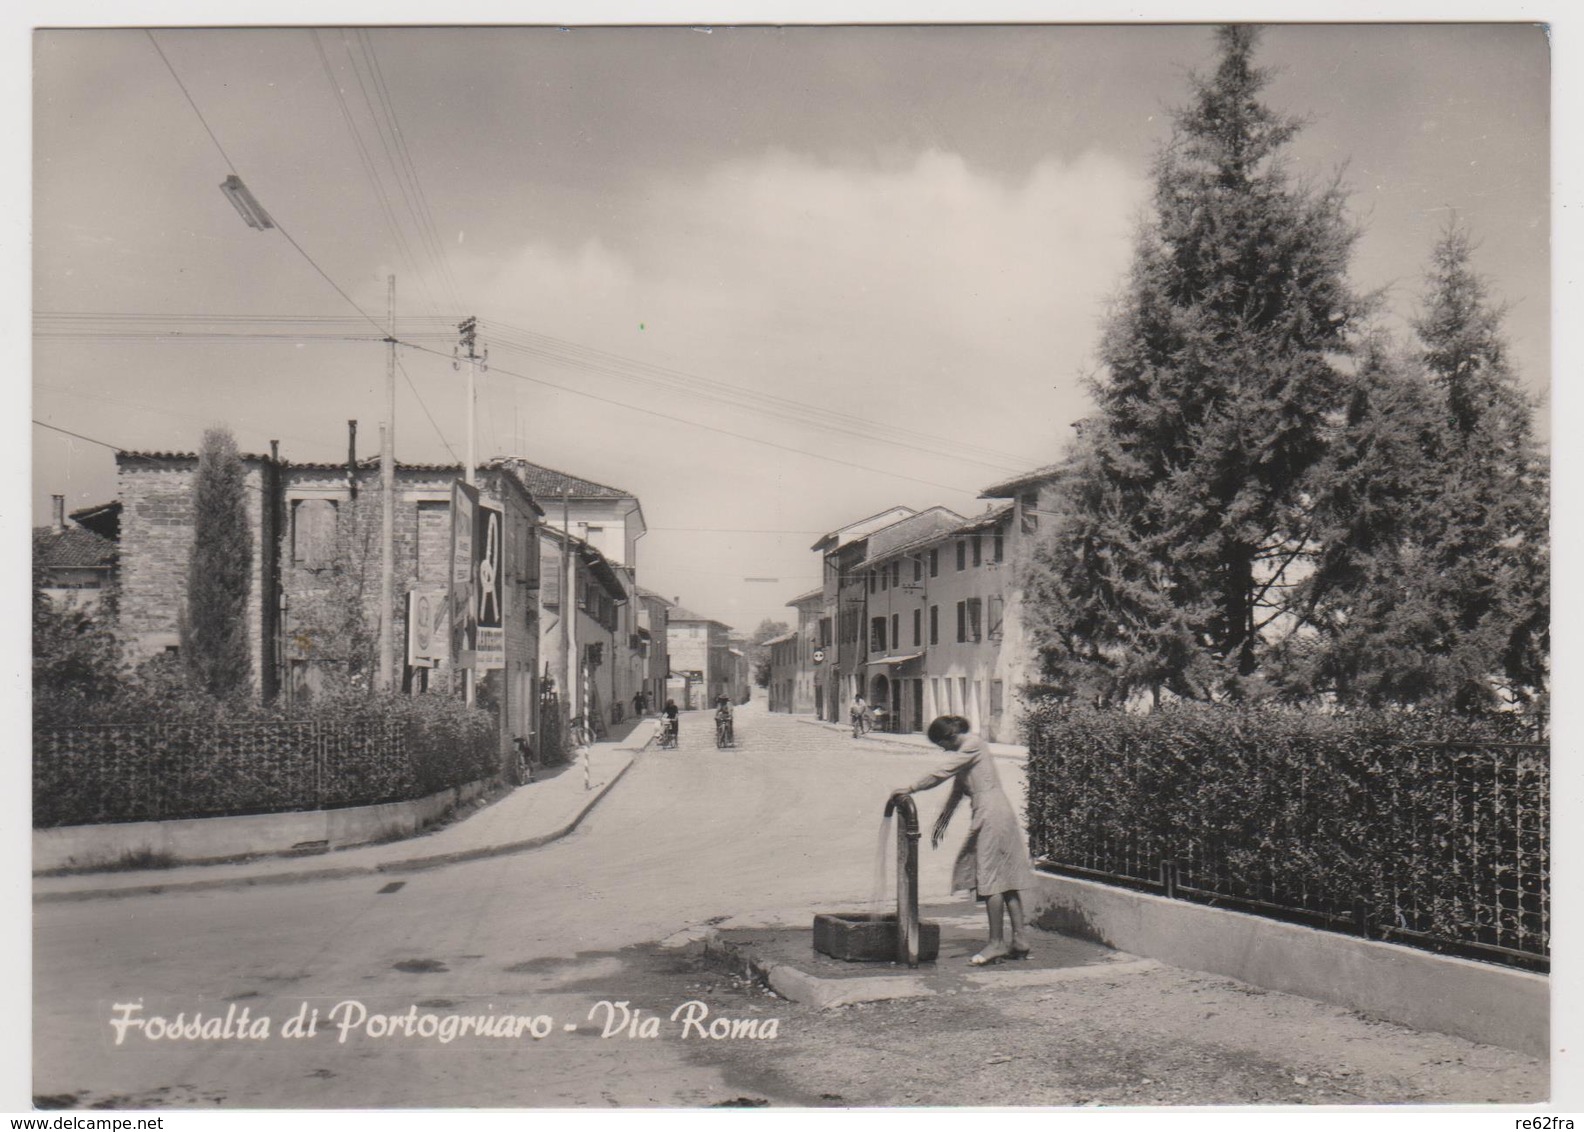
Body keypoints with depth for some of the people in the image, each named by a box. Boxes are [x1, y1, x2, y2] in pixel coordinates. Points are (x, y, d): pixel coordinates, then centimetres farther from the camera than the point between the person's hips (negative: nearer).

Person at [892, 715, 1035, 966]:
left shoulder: (972, 744, -10)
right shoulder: (964, 750, 19)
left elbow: (941, 774, -16)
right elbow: (958, 790, 26)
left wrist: (910, 789, -11)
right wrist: (942, 822, 29)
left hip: (992, 815, -10)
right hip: (989, 816, 10)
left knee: (991, 878, -8)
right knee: (1005, 878, 8)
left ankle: (996, 943, -6)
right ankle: (1019, 941, 10)